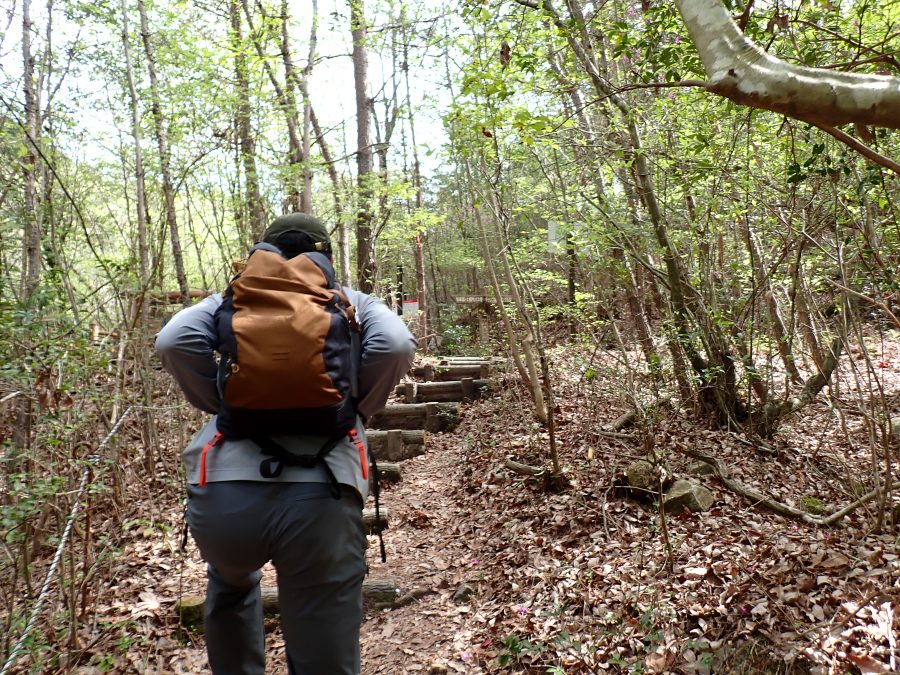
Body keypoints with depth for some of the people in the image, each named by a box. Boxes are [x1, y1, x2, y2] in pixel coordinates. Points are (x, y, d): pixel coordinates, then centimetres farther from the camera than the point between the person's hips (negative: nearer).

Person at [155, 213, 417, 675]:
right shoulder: (353, 302, 17)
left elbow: (174, 342, 0)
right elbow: (397, 346, -3)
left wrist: (220, 404, 11)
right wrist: (357, 409, 9)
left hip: (223, 493, 2)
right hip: (319, 498, -2)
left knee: (231, 584, 37)